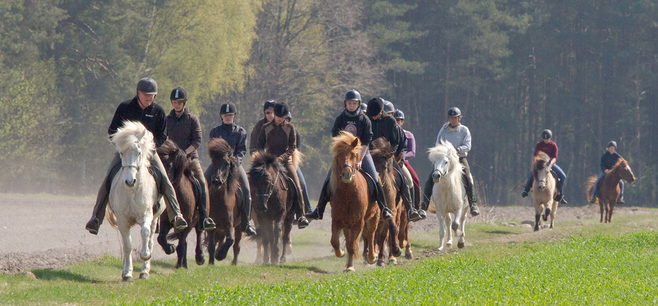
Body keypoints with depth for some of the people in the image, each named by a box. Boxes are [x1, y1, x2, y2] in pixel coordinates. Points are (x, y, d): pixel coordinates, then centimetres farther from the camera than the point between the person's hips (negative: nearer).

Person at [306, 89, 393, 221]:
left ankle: (384, 209, -6)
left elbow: (365, 142, -9)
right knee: (328, 181, -6)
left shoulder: (364, 120, -5)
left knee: (375, 180, -15)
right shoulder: (340, 119, 0)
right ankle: (319, 211, 1)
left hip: (361, 153, -2)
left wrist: (360, 160, -18)